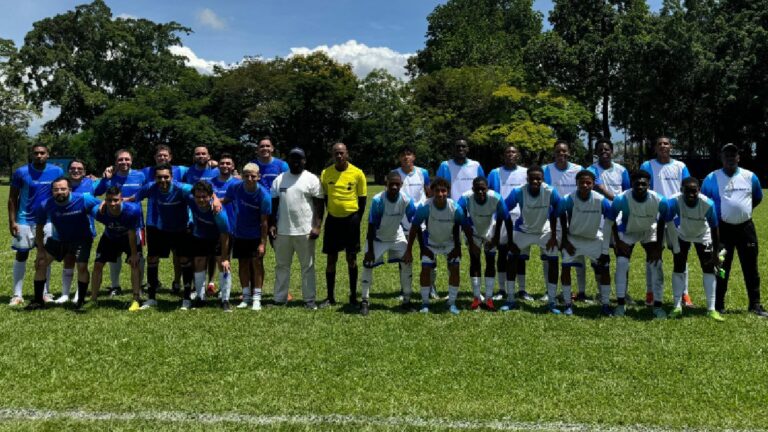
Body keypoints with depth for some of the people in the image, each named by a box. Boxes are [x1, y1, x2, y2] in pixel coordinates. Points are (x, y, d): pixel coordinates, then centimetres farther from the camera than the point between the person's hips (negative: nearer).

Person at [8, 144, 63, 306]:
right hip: (24, 220, -1)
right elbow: (12, 198, -1)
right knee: (21, 255, 4)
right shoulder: (21, 172, -7)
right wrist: (12, 221, -8)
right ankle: (17, 295, 11)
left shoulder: (57, 171, -3)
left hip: (47, 220, 1)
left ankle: (44, 293, 14)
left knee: (45, 256, 6)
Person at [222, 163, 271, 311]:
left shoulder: (264, 194, -20)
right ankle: (246, 297, 21)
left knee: (257, 263, -4)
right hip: (239, 233, 4)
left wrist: (263, 243, -18)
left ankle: (257, 298, 4)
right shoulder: (235, 187, -11)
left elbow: (264, 221, -17)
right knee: (243, 263, 10)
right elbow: (225, 200, 7)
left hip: (256, 236, -4)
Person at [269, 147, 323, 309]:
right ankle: (280, 299, 20)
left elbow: (319, 204, -5)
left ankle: (309, 299, 11)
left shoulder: (312, 179, -1)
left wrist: (317, 226, -13)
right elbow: (274, 204, 12)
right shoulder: (279, 179, 10)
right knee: (281, 266, 11)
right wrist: (272, 224, 3)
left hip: (305, 231, -3)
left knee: (307, 266, 4)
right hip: (282, 231, 4)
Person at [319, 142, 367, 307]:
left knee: (351, 258, 6)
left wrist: (357, 220, -1)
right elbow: (323, 197, 9)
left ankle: (353, 295, 17)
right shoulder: (325, 173, 0)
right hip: (332, 219, 2)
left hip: (351, 218, -1)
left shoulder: (357, 173, -5)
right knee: (331, 259, 5)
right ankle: (330, 297, 14)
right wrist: (330, 213, 6)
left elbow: (363, 198, 2)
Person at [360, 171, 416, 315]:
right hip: (377, 237, -2)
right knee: (368, 265, -10)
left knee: (407, 263, -7)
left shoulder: (407, 200, -23)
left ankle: (407, 300, 8)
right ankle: (364, 301, 5)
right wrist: (370, 250, -20)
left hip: (397, 236, 2)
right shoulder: (378, 200, -29)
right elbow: (371, 226, -22)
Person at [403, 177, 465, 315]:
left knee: (454, 269, -8)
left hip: (451, 243, 0)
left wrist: (457, 248, -5)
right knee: (425, 269, -9)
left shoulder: (455, 208, -29)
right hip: (430, 242, 0)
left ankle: (452, 303, 8)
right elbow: (414, 228, -19)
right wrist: (408, 251, -17)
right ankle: (425, 302, 7)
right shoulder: (424, 207, -30)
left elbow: (457, 228, -10)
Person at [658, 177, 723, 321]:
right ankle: (677, 307, 10)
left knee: (709, 269, -3)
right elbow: (662, 222, -26)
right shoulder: (673, 201, -37)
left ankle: (711, 309, 5)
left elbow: (714, 229, -21)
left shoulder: (708, 204, -35)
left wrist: (715, 253, -15)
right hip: (682, 235, 0)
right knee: (678, 269, 0)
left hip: (703, 236, 0)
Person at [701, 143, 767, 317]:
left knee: (751, 267, 7)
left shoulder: (750, 176, 3)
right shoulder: (711, 179, -4)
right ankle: (719, 305, 13)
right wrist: (715, 216, 2)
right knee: (722, 268, 4)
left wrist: (744, 211, 13)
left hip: (746, 227, 2)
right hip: (723, 228, -2)